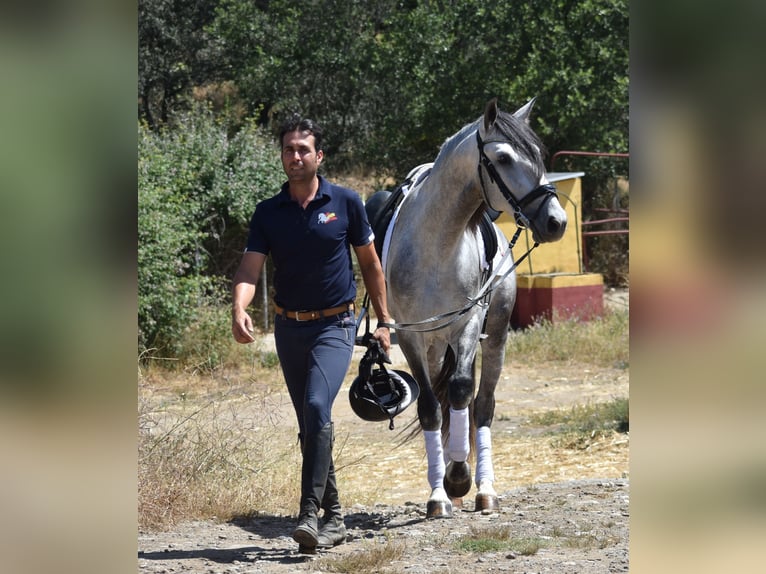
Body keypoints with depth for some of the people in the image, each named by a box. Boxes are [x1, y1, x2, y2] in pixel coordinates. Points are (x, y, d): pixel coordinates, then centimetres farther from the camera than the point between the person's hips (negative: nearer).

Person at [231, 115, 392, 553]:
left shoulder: (346, 203, -4)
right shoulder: (268, 213, 0)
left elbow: (370, 263, 6)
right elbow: (250, 269, -10)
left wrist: (383, 322, 6)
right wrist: (239, 310, -30)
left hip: (335, 325, -4)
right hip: (289, 328, 4)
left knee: (317, 407, -24)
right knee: (310, 423, 11)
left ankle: (310, 513, -25)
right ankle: (333, 518, 22)